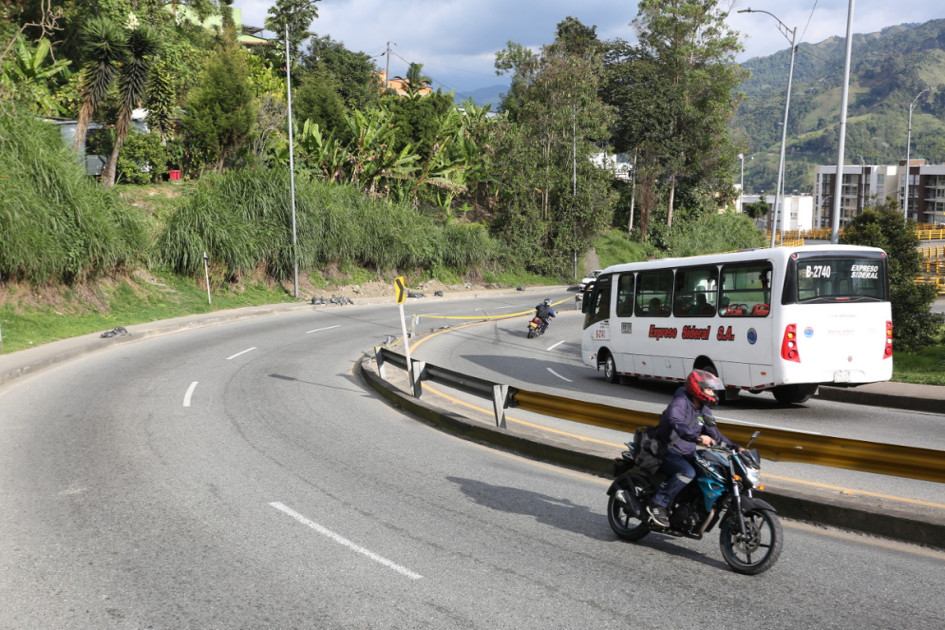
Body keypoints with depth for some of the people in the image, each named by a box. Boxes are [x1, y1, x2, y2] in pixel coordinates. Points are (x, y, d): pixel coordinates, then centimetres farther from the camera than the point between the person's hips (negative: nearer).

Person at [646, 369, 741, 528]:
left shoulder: (704, 411, 12)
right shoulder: (680, 403, -16)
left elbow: (714, 433, 13)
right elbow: (677, 424, -35)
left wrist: (734, 447, -2)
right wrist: (697, 438, -51)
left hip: (687, 454, 9)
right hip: (668, 452, -9)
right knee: (688, 472, -33)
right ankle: (658, 504, -24)